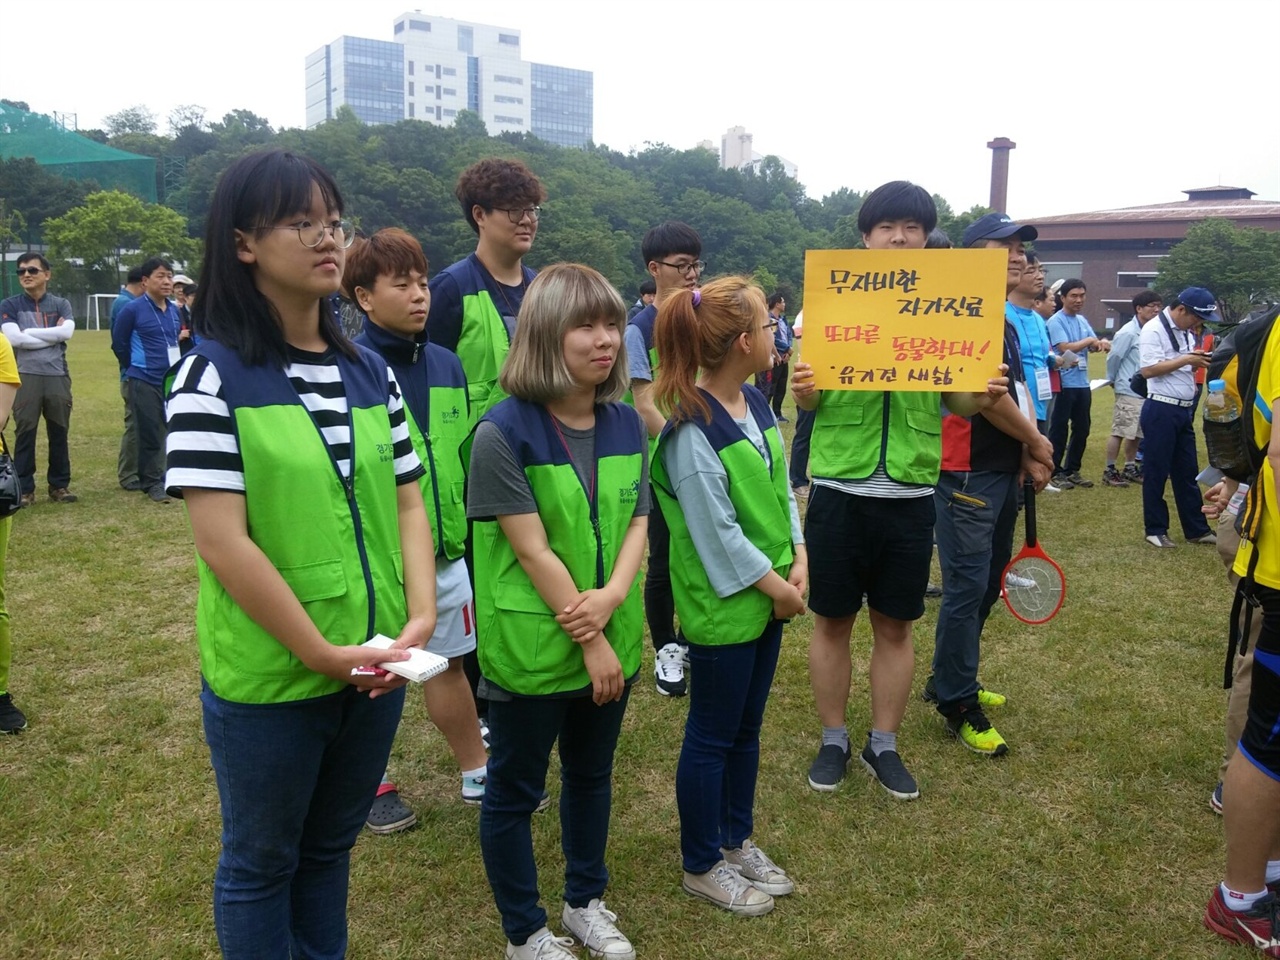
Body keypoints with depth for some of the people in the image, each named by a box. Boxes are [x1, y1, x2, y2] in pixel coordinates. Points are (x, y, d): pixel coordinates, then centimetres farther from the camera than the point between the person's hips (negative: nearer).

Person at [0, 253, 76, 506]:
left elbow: (67, 332, -10)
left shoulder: (61, 304, 9)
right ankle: (24, 489, 7)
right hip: (26, 377, -1)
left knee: (59, 433, 7)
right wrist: (52, 335, -7)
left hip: (57, 376, 2)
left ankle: (59, 485, 17)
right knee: (25, 433, 0)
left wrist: (29, 332, -9)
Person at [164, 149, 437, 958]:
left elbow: (407, 503, 6)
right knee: (261, 862, 16)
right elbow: (223, 543, -18)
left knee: (330, 847, 23)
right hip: (268, 679, -5)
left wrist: (421, 619, -8)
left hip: (375, 669, 5)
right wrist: (320, 653, -16)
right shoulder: (212, 377, -12)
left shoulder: (371, 372, 5)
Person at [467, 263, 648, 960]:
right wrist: (590, 645, -16)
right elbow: (533, 549, -19)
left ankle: (586, 900, 44)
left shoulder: (626, 423, 1)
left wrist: (612, 597, -16)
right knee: (514, 791, 12)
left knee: (591, 774, 22)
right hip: (531, 646, -6)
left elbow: (636, 522, 3)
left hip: (611, 639, 6)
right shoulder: (503, 432, -18)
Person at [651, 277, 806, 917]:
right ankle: (702, 866, 27)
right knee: (712, 737, 8)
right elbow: (717, 533, -21)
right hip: (721, 607, -8)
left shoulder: (757, 404, 4)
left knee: (747, 727, 20)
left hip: (768, 597, 8)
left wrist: (798, 560, -1)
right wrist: (777, 589, -14)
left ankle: (737, 840, 39)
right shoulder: (691, 431, -22)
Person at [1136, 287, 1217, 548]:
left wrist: (1199, 361, 1)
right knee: (1156, 472, 2)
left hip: (1184, 410, 9)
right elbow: (1148, 369, -21)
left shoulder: (1186, 332, 15)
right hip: (1161, 410, -9)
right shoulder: (1154, 330, -12)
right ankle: (1154, 529, 12)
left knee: (1187, 472, 14)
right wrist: (1186, 360, -20)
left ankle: (1196, 529, 22)